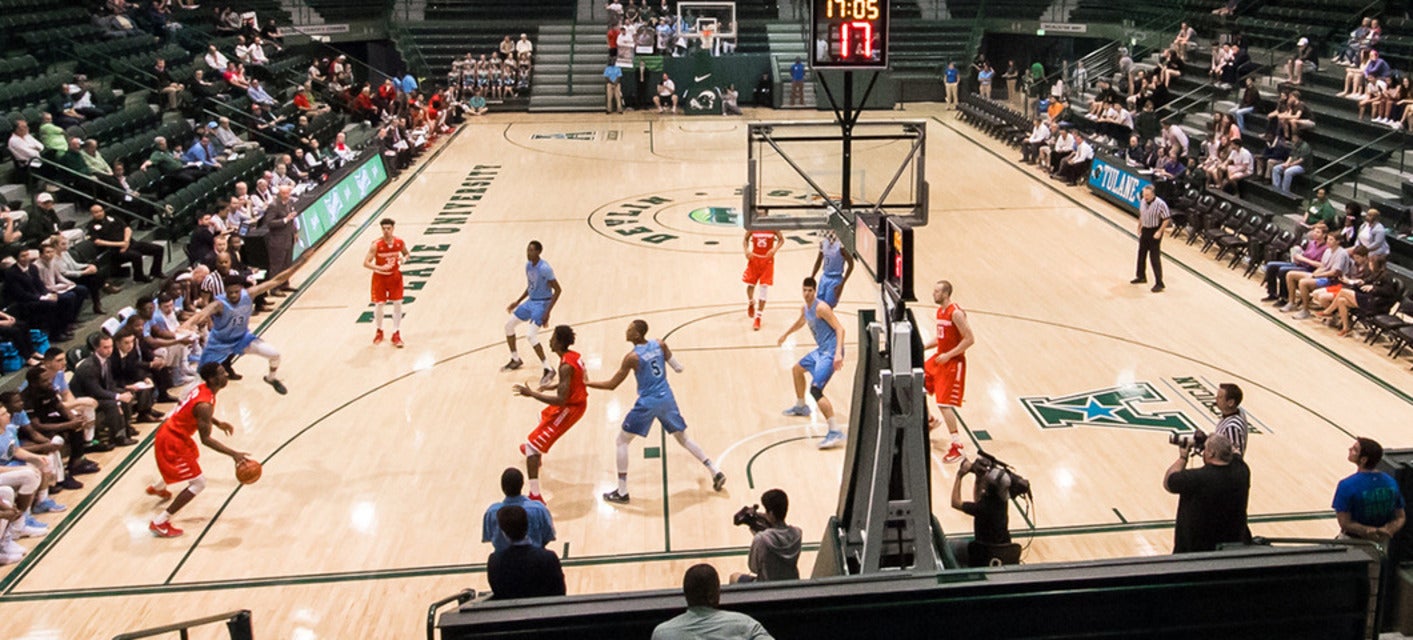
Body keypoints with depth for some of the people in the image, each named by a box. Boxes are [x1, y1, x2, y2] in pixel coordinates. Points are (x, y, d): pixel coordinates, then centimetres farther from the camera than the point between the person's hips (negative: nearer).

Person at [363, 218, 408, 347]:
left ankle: (396, 334, 12)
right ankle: (379, 331, 28)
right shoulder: (376, 245, -20)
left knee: (398, 303, 0)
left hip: (395, 276, 2)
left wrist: (404, 258, -16)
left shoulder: (400, 242, -12)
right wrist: (381, 268, -34)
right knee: (379, 304, 5)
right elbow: (366, 263, -20)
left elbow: (407, 253, 9)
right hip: (380, 277, -2)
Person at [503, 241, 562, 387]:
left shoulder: (545, 268, -23)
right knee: (509, 324, 13)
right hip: (531, 301, 9)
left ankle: (548, 369, -12)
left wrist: (547, 312, -24)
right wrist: (517, 302, 16)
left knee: (530, 336, -21)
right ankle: (515, 360, 30)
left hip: (542, 303, -9)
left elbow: (558, 290, -21)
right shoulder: (528, 265, 4)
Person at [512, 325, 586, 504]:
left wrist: (531, 394, -28)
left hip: (569, 409, -10)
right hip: (578, 402, 10)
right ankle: (535, 450, 68)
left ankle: (535, 497, -14)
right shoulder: (575, 356, 0)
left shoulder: (566, 366, -29)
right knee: (544, 417, 39)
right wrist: (551, 387, 20)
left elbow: (561, 400, -32)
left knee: (531, 445, -8)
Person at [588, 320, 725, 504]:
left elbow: (611, 385, -10)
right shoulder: (660, 345, -1)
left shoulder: (632, 357, -15)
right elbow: (678, 368, 5)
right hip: (667, 398, 6)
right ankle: (716, 472, 19)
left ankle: (622, 493, 5)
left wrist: (586, 383, -1)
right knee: (683, 438, 22)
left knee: (622, 441, 7)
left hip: (648, 403, -6)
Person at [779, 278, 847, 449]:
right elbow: (800, 322, 34)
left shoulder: (821, 308, -19)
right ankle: (801, 406, 52)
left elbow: (840, 329, -23)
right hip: (821, 350, 10)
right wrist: (785, 335, 49)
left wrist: (838, 353, -35)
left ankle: (836, 432, -27)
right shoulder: (805, 309, 11)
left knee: (815, 389, -23)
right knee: (797, 369, 30)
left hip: (830, 352, -10)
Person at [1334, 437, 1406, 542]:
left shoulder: (1346, 486, -24)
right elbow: (1400, 518, -2)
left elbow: (1345, 524, -24)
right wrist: (1388, 531, -18)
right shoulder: (1392, 482, -7)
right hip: (1382, 542, 5)